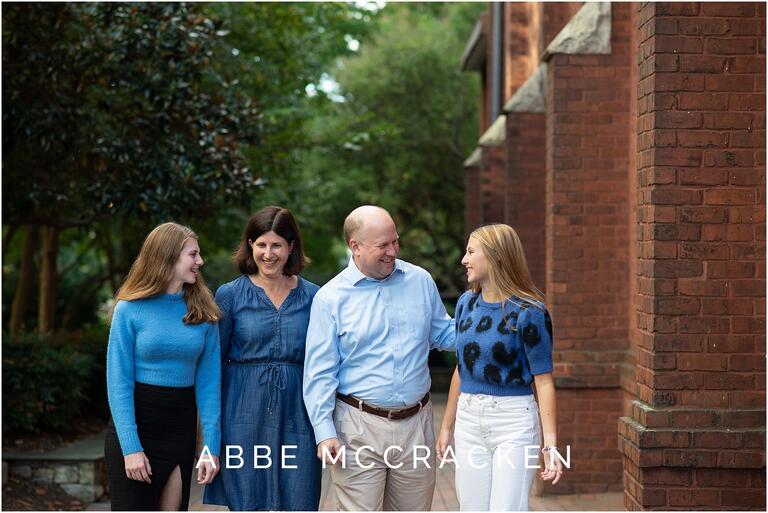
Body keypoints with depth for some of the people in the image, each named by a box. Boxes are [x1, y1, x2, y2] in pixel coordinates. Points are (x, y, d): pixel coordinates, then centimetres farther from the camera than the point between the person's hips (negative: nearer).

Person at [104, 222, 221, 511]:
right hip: (133, 429, -3)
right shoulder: (130, 310, -7)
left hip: (181, 430, 3)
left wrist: (211, 447, -6)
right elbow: (118, 382, -10)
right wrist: (131, 448, -16)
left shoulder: (203, 312, 2)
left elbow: (209, 382, 1)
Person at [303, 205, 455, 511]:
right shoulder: (330, 298, -4)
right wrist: (324, 433, -11)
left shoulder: (421, 281, 6)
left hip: (415, 425, 4)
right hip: (360, 427, -3)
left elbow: (443, 334, 18)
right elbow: (319, 373, -4)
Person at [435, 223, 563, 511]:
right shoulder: (466, 303, 7)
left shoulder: (527, 312, -11)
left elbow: (544, 381, -11)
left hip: (514, 424, -6)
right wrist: (446, 426, 19)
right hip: (469, 421, 6)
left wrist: (551, 445, -17)